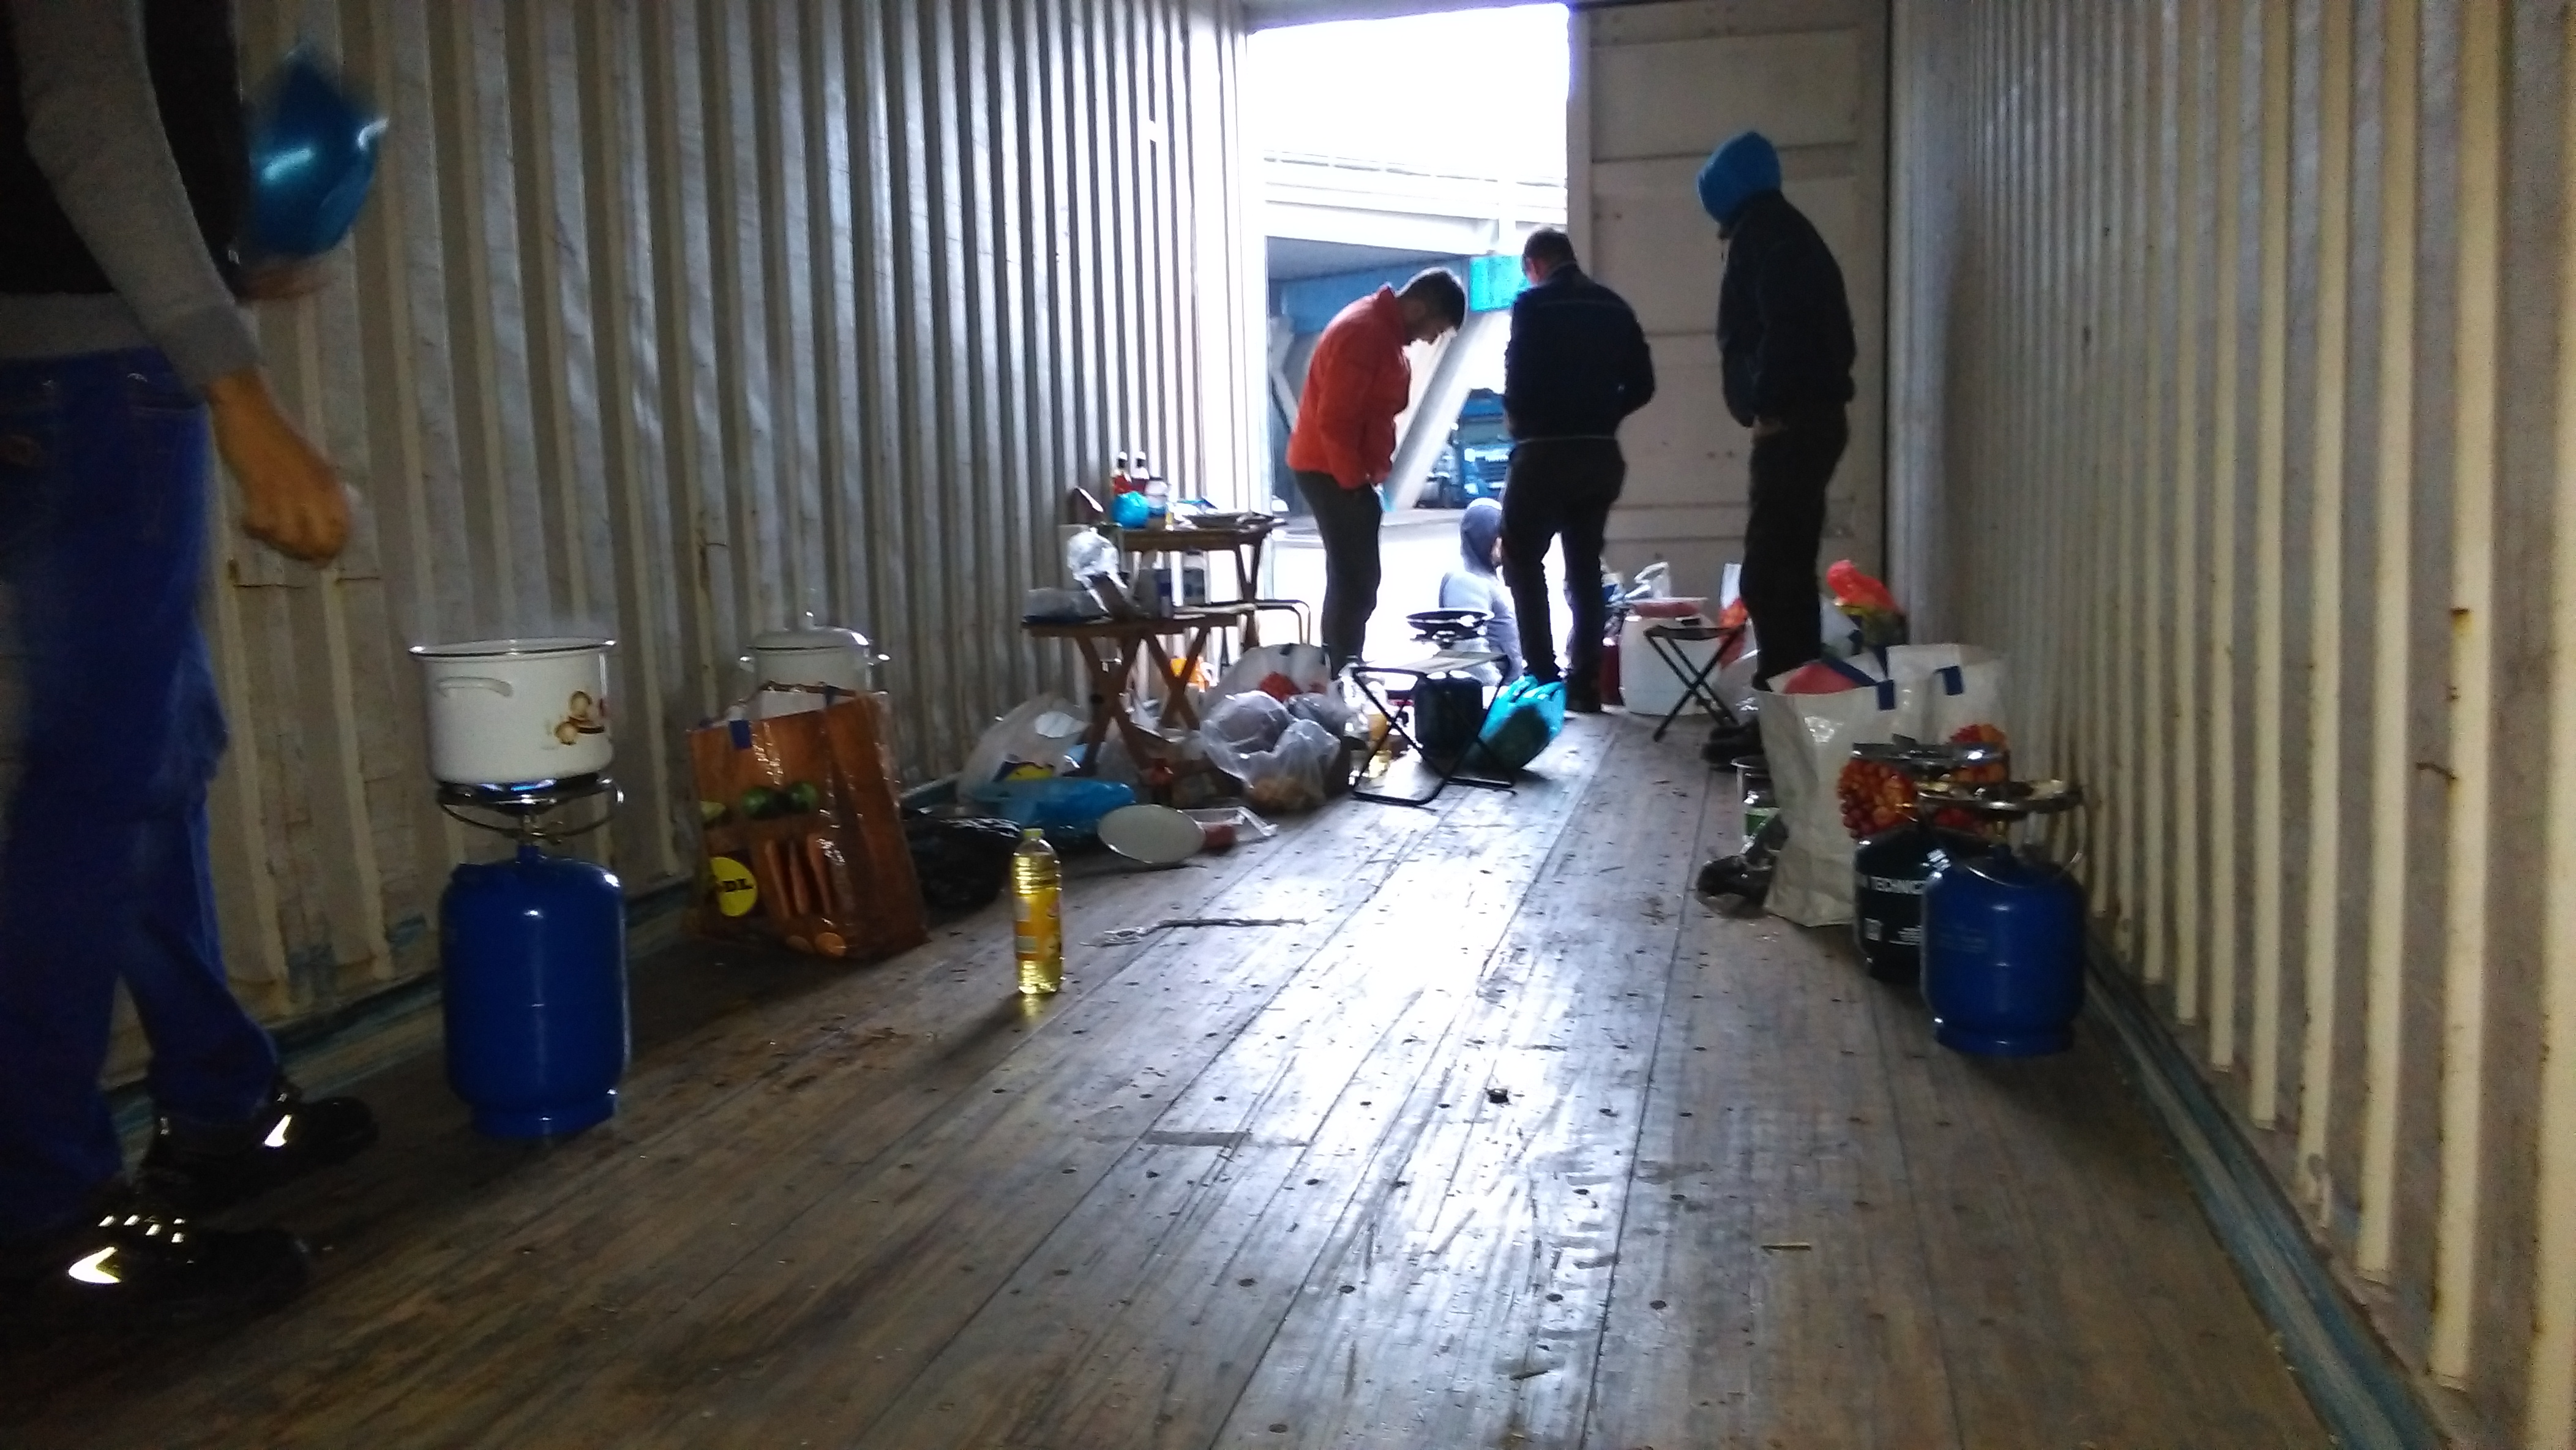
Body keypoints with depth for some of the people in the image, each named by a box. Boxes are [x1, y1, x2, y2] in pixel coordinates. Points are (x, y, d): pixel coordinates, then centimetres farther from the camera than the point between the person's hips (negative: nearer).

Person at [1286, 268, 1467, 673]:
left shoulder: (1383, 330, 13)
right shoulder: (1363, 331, -18)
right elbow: (1334, 420, -23)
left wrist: (1369, 474, 14)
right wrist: (1355, 482, -18)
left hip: (1346, 472, 10)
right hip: (1333, 472, -10)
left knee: (1353, 579, 12)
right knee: (1356, 581, -12)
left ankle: (1340, 675, 17)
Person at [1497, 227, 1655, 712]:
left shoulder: (1533, 305, -7)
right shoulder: (1613, 307, 9)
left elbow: (1519, 382, -14)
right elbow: (1641, 385, 6)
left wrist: (1518, 420, 5)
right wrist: (1599, 416, 15)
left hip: (1546, 451, -5)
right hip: (1601, 453, 5)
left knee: (1523, 559, 6)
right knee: (1585, 567, 13)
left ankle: (1543, 677, -2)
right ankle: (1585, 684, 11)